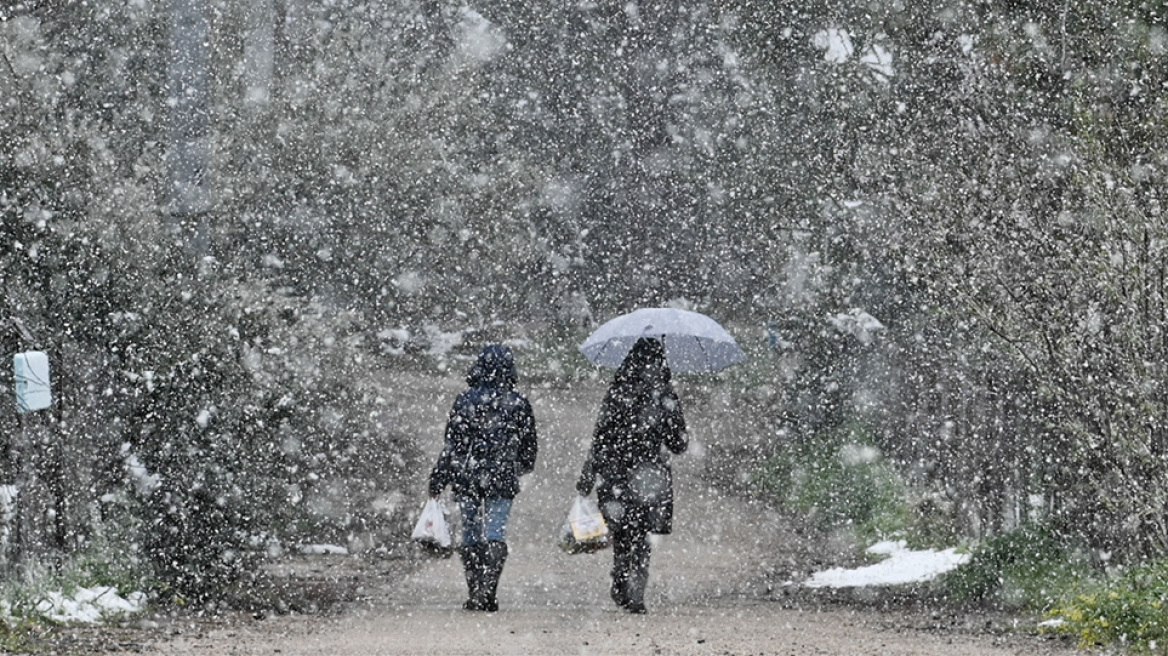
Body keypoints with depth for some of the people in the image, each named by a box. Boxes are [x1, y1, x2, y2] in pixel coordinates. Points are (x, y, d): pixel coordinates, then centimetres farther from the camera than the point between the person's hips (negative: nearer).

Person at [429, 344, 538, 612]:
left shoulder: (465, 401, -3)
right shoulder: (518, 404, 0)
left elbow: (452, 444, -4)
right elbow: (529, 446, 11)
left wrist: (438, 479, 3)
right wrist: (523, 468, 32)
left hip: (467, 479, 0)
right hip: (502, 479, 0)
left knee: (471, 535, 10)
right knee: (496, 534, -1)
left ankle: (475, 594, 13)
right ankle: (486, 591, -17)